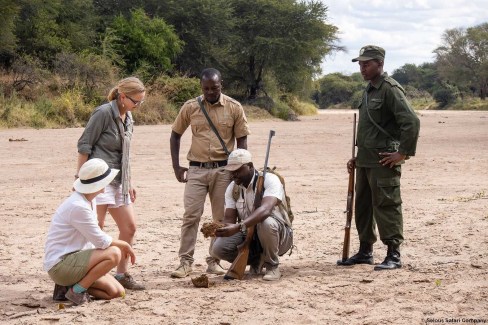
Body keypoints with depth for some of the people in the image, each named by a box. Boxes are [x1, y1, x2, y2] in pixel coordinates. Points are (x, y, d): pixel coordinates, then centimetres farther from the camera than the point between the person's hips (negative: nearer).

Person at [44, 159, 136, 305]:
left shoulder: (90, 200, 8)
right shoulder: (78, 206, -23)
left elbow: (95, 237, 13)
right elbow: (101, 241, -19)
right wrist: (124, 245, -3)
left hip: (74, 259, 10)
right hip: (59, 265, -10)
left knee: (117, 292, 0)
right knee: (114, 253, -26)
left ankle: (68, 285, 10)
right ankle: (77, 290, -14)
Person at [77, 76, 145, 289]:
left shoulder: (128, 118, 13)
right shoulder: (104, 113, -11)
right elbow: (84, 146, -11)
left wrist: (128, 183, 21)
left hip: (118, 181, 9)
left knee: (129, 227, 9)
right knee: (96, 229, -9)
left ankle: (122, 275, 20)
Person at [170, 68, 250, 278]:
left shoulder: (234, 108, -1)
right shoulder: (190, 107, 2)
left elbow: (241, 140, 4)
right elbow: (175, 135, 12)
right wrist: (176, 166, 6)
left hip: (223, 169, 0)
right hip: (197, 169, 0)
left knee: (221, 218, 5)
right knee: (191, 215, -6)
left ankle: (214, 260, 15)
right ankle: (185, 261, -2)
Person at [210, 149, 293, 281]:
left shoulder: (269, 180, -20)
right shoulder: (232, 188, 1)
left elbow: (265, 210, -38)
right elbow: (229, 219, -6)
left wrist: (238, 227, -51)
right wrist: (223, 228, -33)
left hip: (280, 235, -5)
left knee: (266, 222, -40)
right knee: (217, 249, -19)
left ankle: (272, 266, -15)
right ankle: (256, 260, 7)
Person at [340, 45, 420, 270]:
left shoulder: (390, 89, -12)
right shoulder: (369, 91, 18)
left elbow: (411, 122, -21)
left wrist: (403, 153, -19)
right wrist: (358, 157, 20)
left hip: (383, 161, -10)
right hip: (365, 161, 10)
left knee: (386, 206, -7)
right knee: (362, 206, 14)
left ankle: (393, 255, -2)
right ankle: (365, 251, 25)